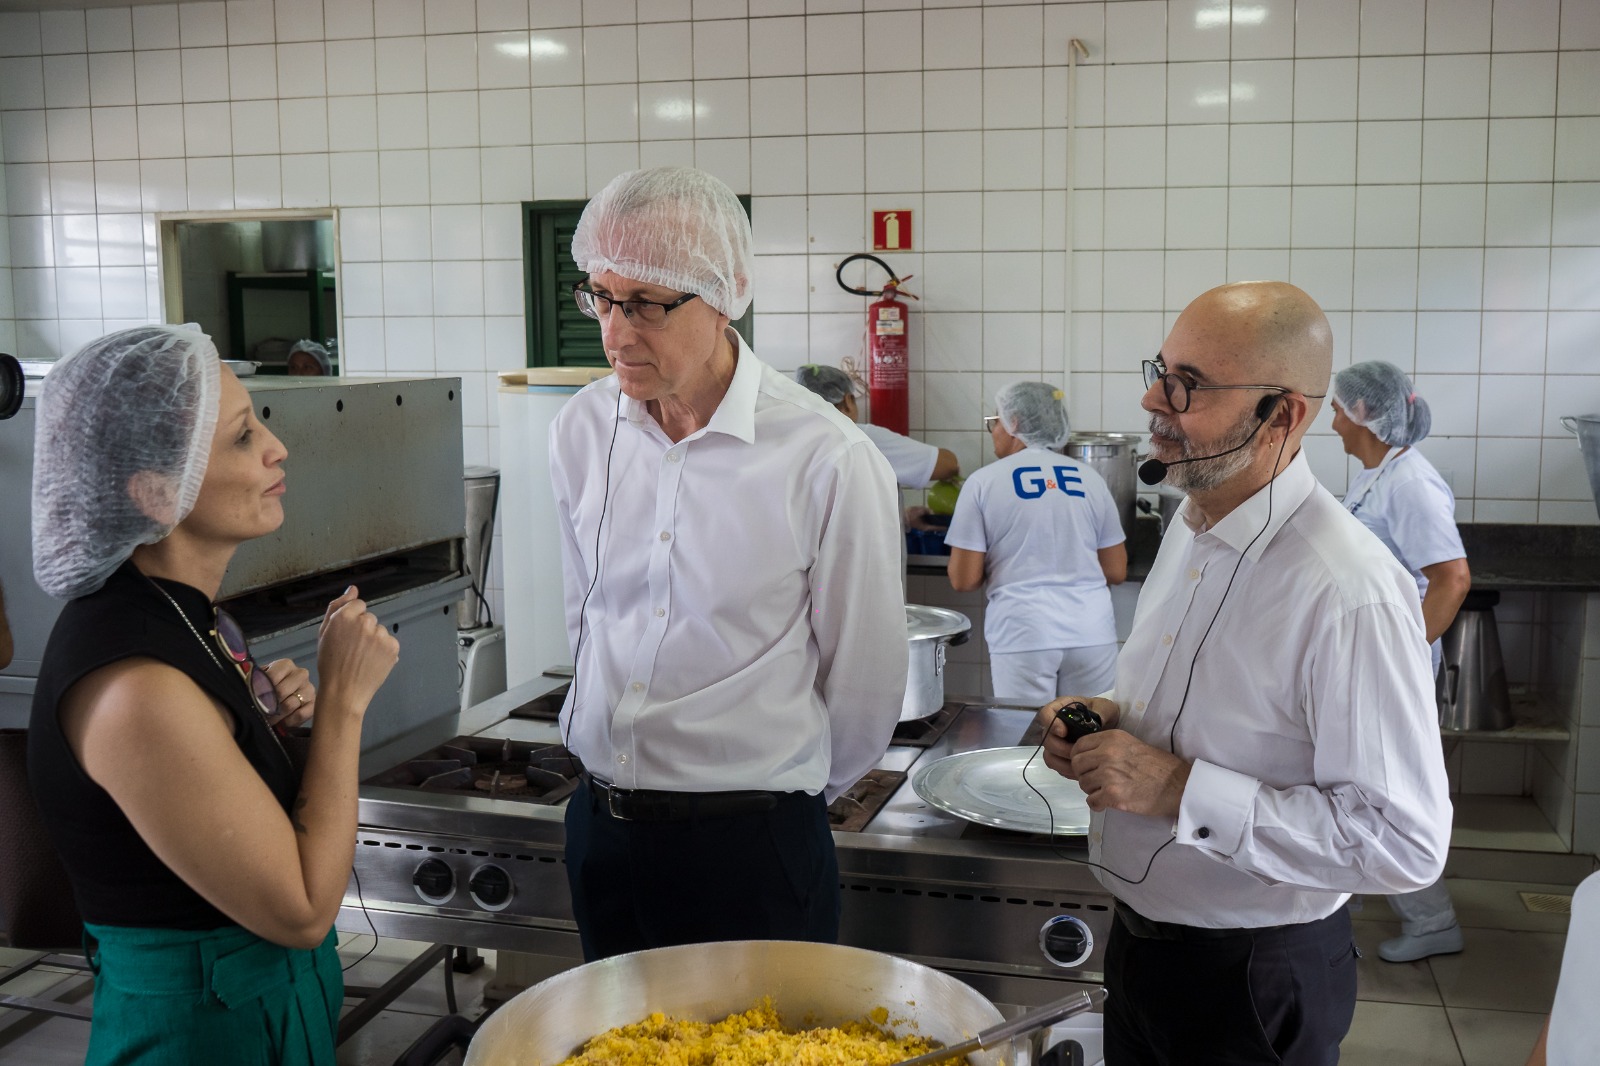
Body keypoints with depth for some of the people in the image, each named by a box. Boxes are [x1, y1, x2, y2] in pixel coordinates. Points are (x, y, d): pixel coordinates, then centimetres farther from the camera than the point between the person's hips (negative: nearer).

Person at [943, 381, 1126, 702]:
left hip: (1024, 634, -3)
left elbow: (964, 579, -3)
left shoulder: (984, 482, -1)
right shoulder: (1090, 479, 7)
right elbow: (1116, 572, 9)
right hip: (1091, 631, 3)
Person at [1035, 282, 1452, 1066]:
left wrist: (1180, 788, -28)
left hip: (1250, 983, -7)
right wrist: (1107, 719, -3)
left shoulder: (1350, 593, -27)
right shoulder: (1191, 526, 2)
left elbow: (1405, 843, -27)